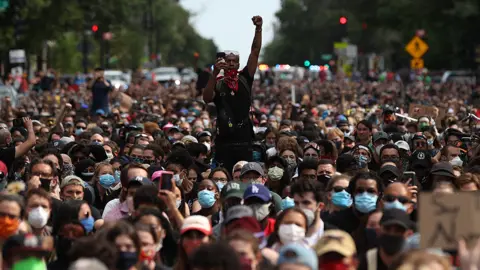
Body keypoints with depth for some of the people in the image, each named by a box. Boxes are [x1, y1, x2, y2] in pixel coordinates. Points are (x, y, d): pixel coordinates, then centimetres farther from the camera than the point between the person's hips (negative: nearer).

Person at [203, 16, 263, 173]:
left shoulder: (245, 80, 8)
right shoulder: (217, 85, 2)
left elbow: (255, 53, 2)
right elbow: (206, 99, -18)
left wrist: (258, 29, -6)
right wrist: (215, 73, -26)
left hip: (244, 141, 2)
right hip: (224, 142, -2)